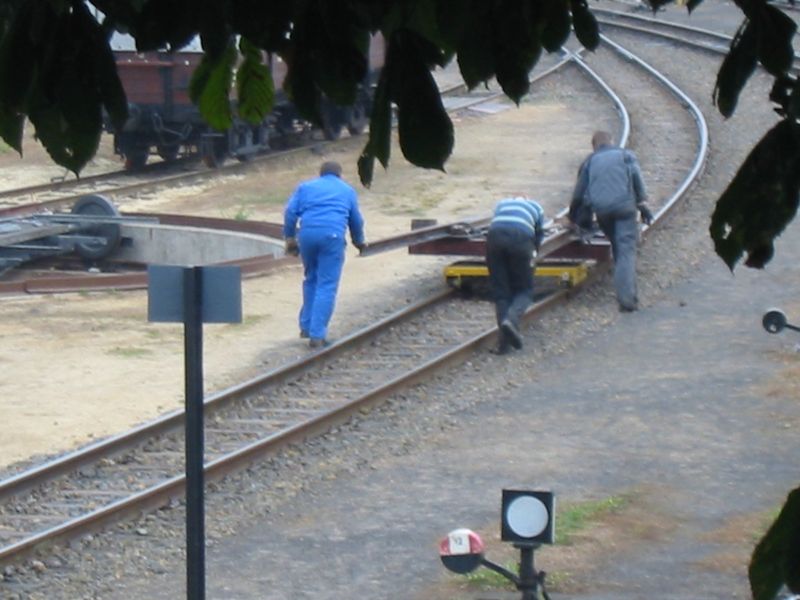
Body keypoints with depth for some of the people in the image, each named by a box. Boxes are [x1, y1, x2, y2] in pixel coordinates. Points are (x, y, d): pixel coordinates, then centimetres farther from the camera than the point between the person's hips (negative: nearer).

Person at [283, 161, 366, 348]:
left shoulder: (306, 187, 23)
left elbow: (290, 212, 10)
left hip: (307, 233, 2)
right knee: (327, 286, -3)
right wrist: (359, 242, 46)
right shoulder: (347, 190, 24)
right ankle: (317, 334, -10)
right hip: (333, 235, -2)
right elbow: (356, 220, 29)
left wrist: (289, 238, 16)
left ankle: (306, 326, 24)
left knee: (311, 279, 22)